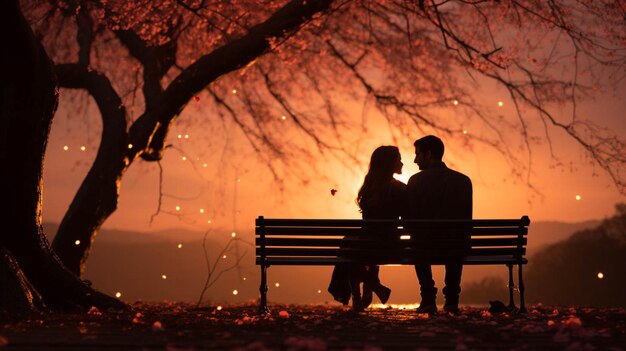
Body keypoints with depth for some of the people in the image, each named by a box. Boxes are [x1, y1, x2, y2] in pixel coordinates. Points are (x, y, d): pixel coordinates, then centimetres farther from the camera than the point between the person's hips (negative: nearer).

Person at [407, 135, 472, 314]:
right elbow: (466, 219, 9)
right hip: (456, 248, 2)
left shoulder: (416, 180, -6)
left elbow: (408, 220, -2)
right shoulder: (464, 180, 2)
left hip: (425, 248, -2)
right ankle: (451, 299, 31)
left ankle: (428, 298, 27)